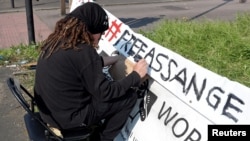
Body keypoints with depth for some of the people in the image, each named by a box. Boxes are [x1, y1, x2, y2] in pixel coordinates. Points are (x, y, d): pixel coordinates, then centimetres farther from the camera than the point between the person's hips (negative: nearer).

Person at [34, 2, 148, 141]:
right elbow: (105, 93, -17)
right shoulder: (83, 51, -25)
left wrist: (111, 59, 20)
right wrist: (136, 75, -6)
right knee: (129, 96, 1)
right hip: (68, 117, -8)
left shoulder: (57, 40, 0)